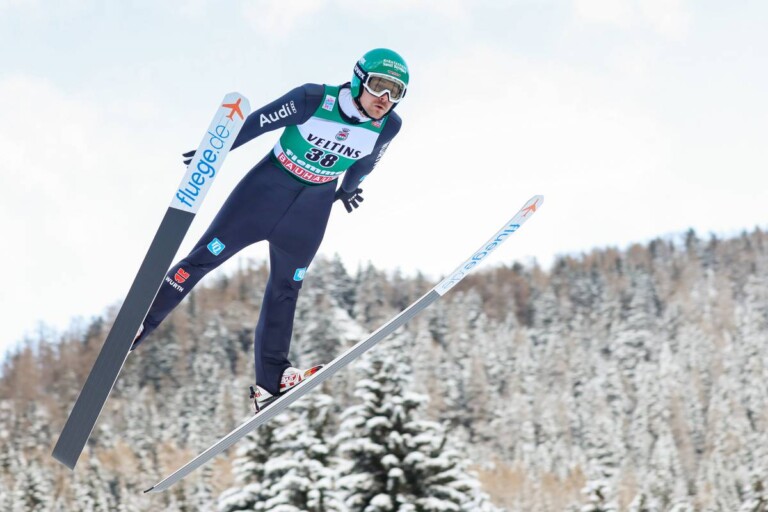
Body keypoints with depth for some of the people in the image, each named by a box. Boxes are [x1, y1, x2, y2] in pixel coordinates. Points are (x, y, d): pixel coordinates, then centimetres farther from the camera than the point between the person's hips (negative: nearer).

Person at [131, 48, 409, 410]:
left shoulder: (388, 127, -12)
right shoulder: (315, 100, -25)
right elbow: (258, 122, -14)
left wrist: (348, 188, 27)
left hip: (313, 206, 3)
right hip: (269, 185, -3)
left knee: (285, 288, 10)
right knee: (206, 255, -3)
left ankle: (270, 380, 15)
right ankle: (138, 324, 7)